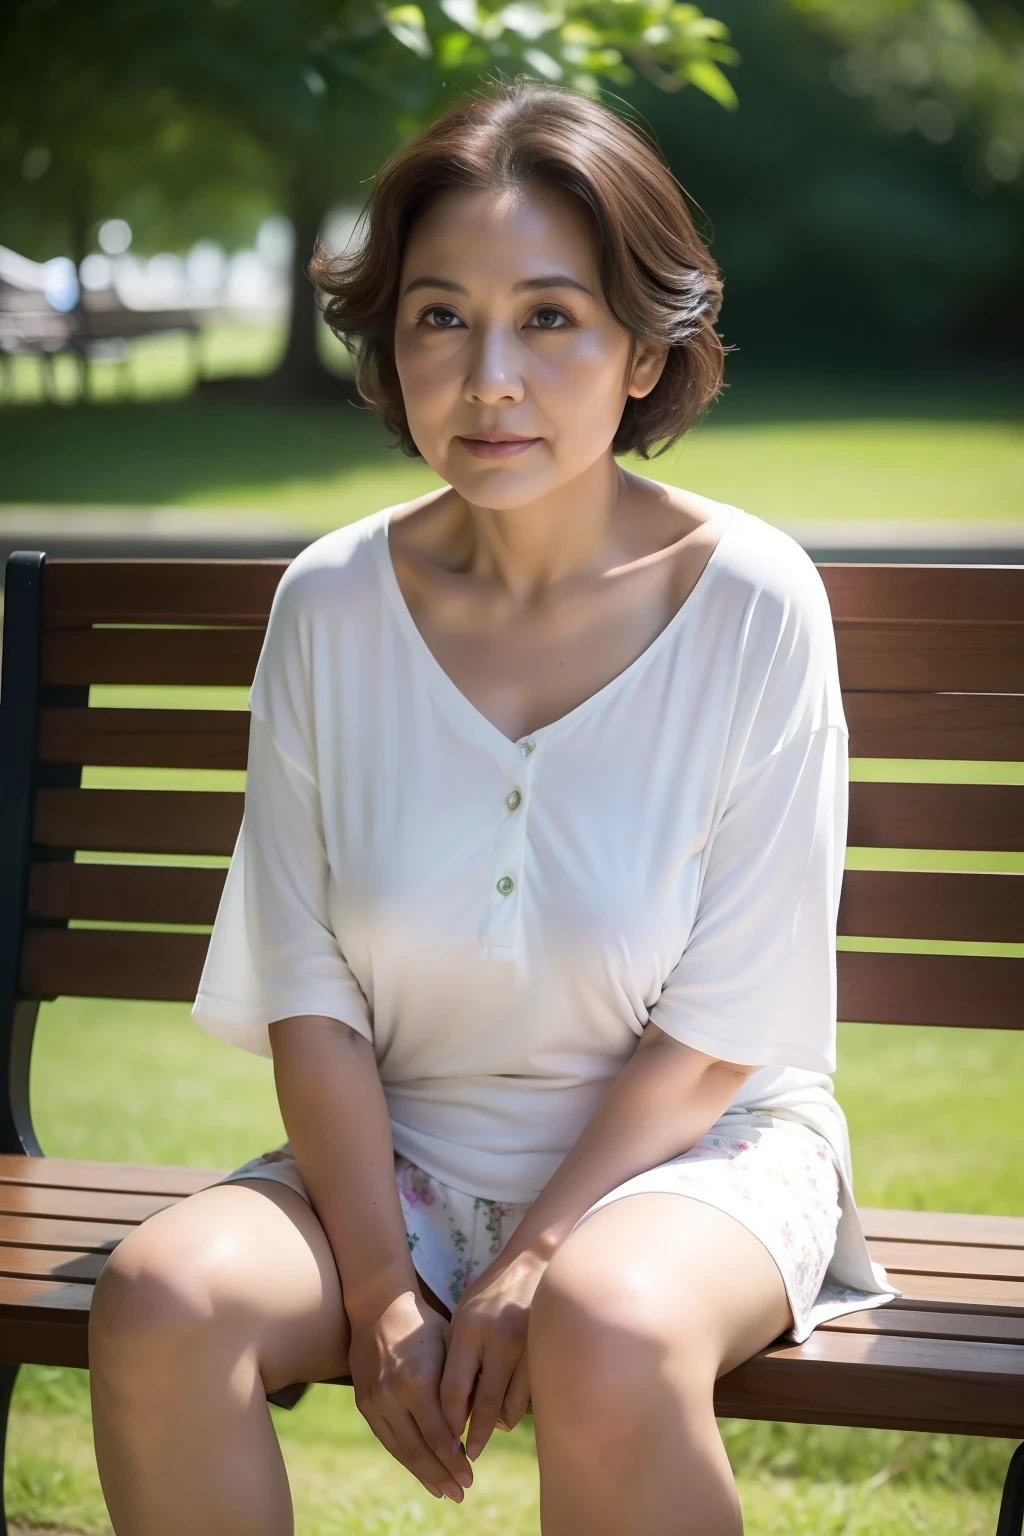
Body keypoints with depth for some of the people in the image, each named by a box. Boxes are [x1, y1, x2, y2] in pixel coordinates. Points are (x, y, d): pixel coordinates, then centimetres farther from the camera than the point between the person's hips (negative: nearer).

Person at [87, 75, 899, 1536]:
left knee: (609, 1335, -36)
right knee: (161, 1298, -25)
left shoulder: (750, 604, -11)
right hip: (394, 1146, 3)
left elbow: (719, 1025, -9)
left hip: (689, 1144, -3)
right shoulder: (332, 606, -3)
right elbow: (309, 988, -3)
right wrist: (380, 1280, -13)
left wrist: (530, 1264, -16)